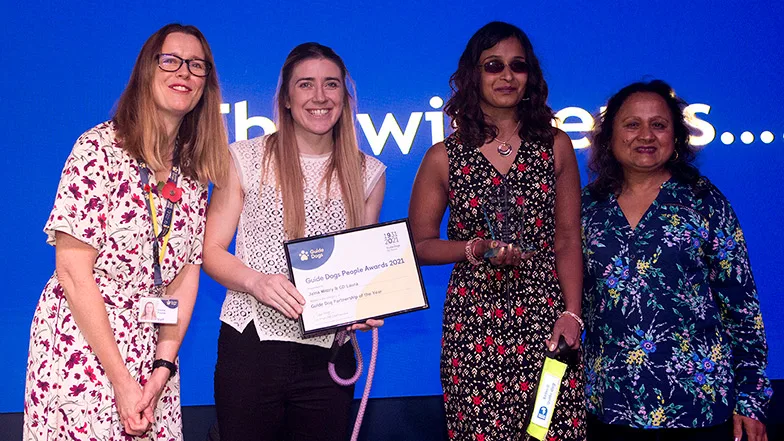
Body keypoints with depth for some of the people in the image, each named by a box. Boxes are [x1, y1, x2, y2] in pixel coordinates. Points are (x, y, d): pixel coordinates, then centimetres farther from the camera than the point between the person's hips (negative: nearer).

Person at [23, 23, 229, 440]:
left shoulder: (194, 171, 5)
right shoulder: (100, 148, -12)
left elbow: (186, 273, 5)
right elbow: (74, 273, -15)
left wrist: (162, 368, -5)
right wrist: (122, 380, -15)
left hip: (152, 358, 5)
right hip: (78, 352, -5)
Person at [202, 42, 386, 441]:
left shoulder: (367, 173, 8)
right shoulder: (245, 159, 1)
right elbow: (211, 250, 1)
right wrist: (256, 281, -18)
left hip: (327, 354, 2)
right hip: (251, 345, -2)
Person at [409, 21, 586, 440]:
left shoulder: (555, 147, 6)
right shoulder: (444, 157, 2)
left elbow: (568, 241, 6)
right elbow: (419, 244, 5)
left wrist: (572, 314, -4)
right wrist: (476, 248, -11)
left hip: (546, 321, 1)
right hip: (474, 324, -1)